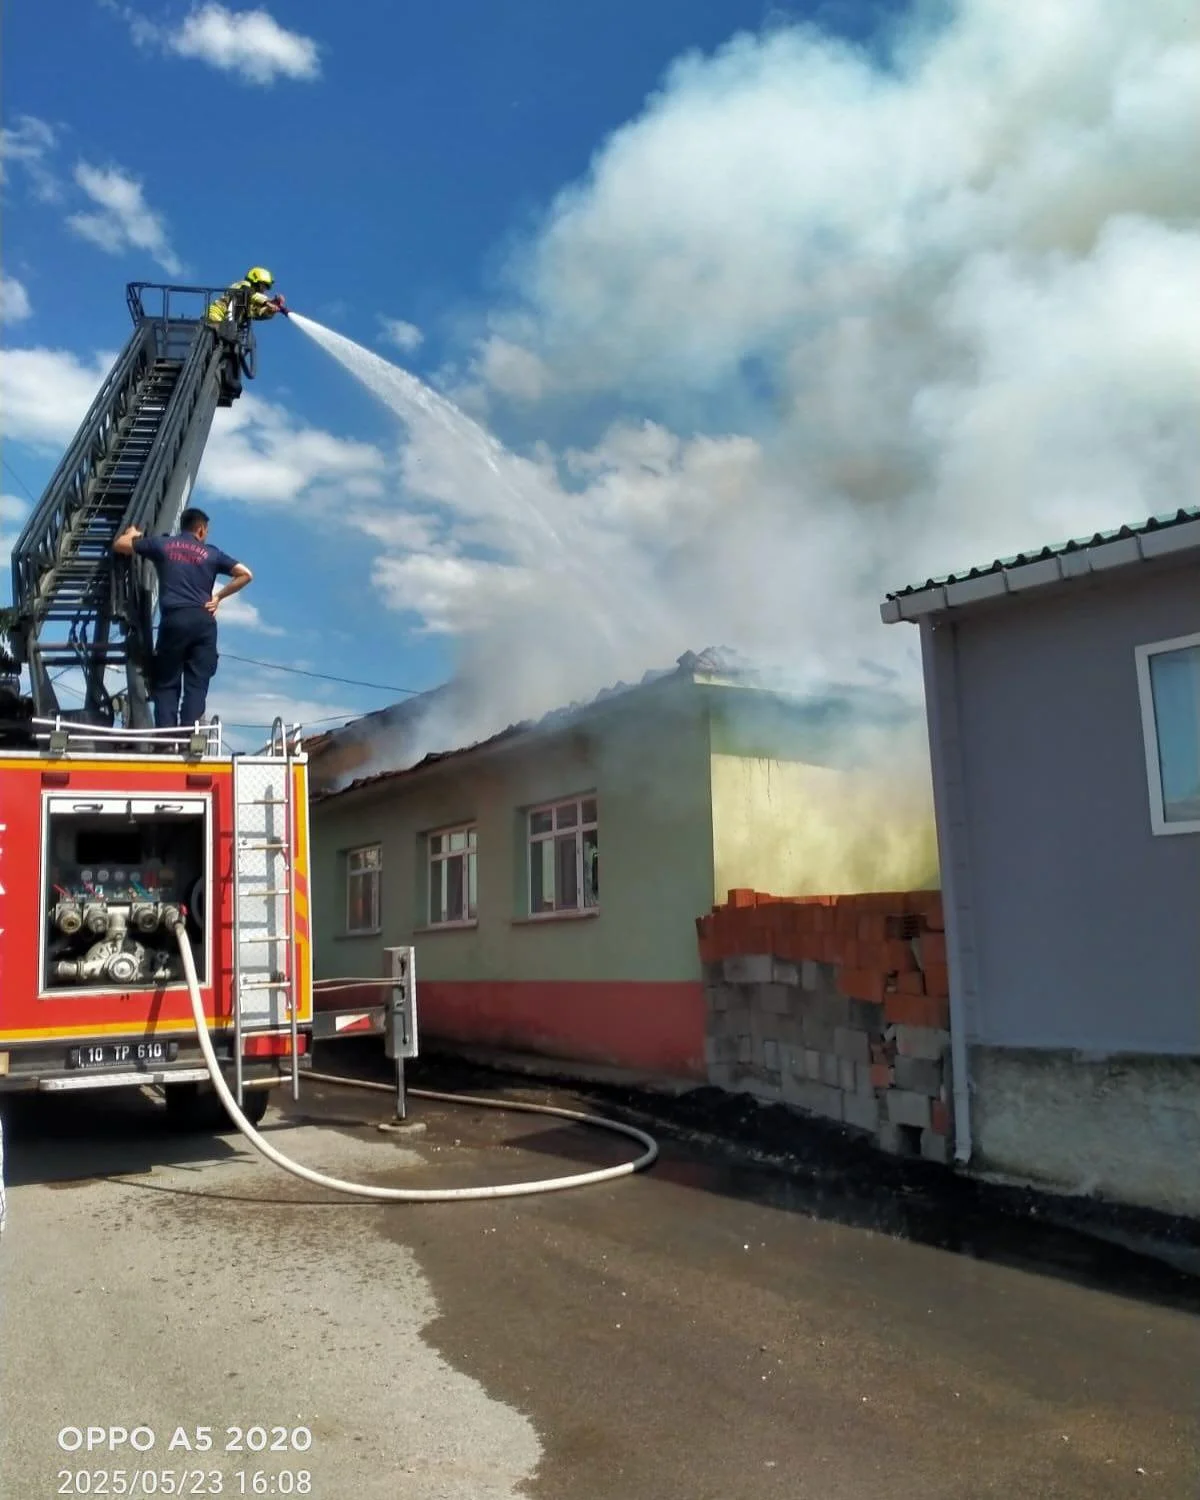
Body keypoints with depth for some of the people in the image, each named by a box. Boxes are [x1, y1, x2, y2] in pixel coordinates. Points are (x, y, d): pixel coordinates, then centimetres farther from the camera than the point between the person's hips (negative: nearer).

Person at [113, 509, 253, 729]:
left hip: (174, 619, 0)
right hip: (203, 621, 0)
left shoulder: (161, 544, 15)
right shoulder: (212, 553, 15)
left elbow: (119, 545, 24)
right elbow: (245, 574, 10)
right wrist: (218, 597, 13)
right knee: (197, 684, 0)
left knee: (166, 683, 4)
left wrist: (131, 533, 46)